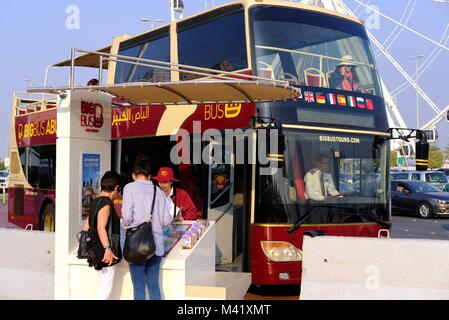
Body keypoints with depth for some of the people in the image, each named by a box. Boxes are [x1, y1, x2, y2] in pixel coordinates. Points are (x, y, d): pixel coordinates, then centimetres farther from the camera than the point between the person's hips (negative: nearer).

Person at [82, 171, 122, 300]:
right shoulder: (106, 203, -14)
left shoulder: (95, 202, 13)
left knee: (103, 288, 17)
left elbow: (86, 228, 17)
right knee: (105, 289, -5)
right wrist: (107, 249, -33)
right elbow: (101, 228, -26)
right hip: (106, 255, -10)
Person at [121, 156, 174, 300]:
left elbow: (127, 215, -13)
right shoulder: (158, 191, 8)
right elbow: (167, 220, 5)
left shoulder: (130, 188, -3)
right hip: (156, 244, 4)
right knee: (154, 285, 11)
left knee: (139, 286, 2)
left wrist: (126, 226, 8)